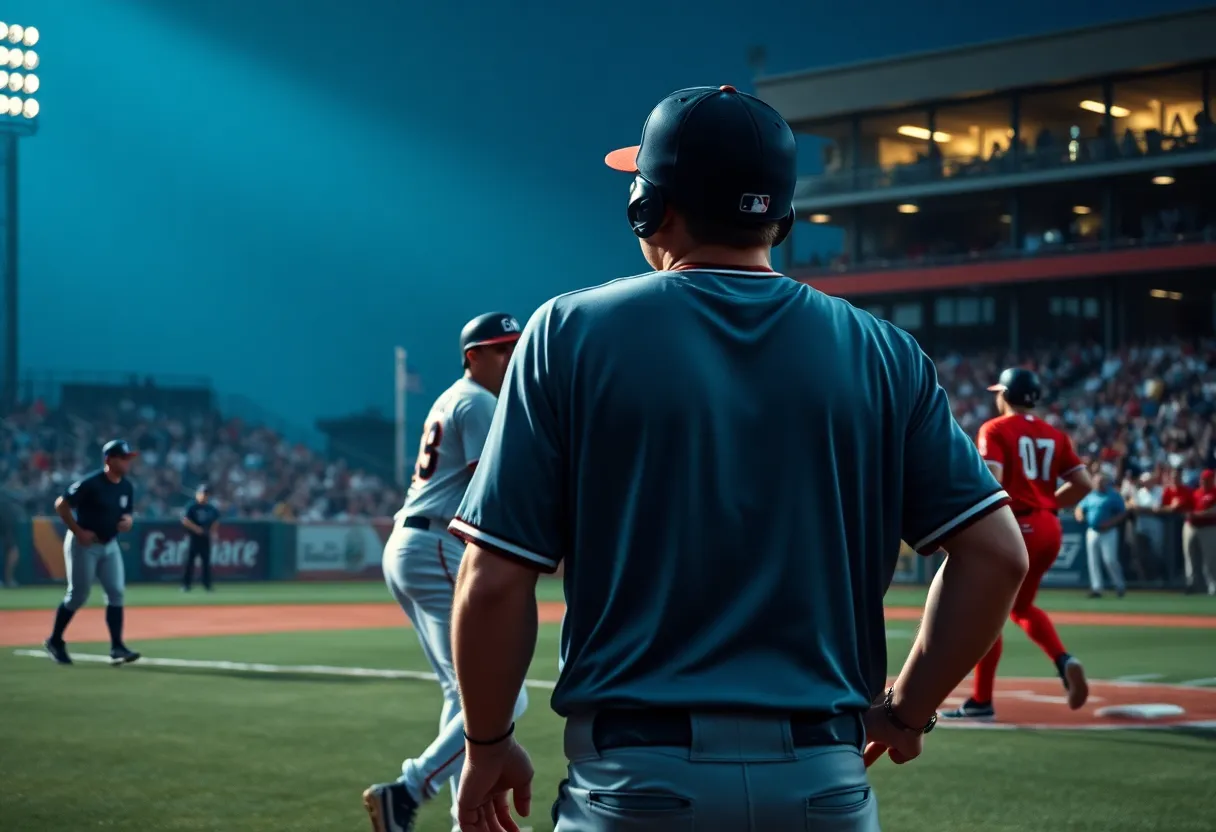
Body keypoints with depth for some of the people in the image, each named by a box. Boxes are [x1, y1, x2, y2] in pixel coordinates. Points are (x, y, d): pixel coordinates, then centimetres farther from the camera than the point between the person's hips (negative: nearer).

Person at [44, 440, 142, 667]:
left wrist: (128, 521, -9)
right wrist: (78, 532, -19)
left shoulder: (127, 487, 3)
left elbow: (127, 514, 15)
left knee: (116, 592, -4)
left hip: (109, 545, 7)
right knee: (78, 595, -1)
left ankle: (117, 647, -5)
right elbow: (61, 505, -17)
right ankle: (55, 641, 18)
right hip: (83, 545, -7)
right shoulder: (90, 484, -19)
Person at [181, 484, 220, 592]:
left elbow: (216, 521, 22)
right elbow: (185, 520, -13)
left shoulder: (211, 508, 10)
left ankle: (207, 584, 13)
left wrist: (214, 531, 6)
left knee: (206, 561, 7)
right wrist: (196, 528, -17)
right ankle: (186, 584, -2)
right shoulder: (192, 507, -6)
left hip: (206, 538, 5)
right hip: (194, 537, -5)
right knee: (190, 560, -6)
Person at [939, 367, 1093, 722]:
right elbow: (1083, 483, 6)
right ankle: (1063, 660, 1)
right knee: (1021, 606, 24)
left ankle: (981, 700, 5)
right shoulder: (1054, 435, 13)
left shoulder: (995, 429, -4)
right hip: (1050, 529, 7)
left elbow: (991, 481, -19)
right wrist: (1048, 504, 16)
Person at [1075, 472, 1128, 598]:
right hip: (1092, 531, 5)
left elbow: (1123, 513, -5)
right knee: (1093, 561, 1)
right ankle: (1096, 588, 4)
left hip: (1108, 532, -5)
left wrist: (1110, 523, -19)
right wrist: (1080, 516, -5)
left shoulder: (1114, 496, -3)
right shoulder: (1090, 496, 13)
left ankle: (1120, 585, 5)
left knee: (1110, 559, -13)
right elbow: (1080, 507, 19)